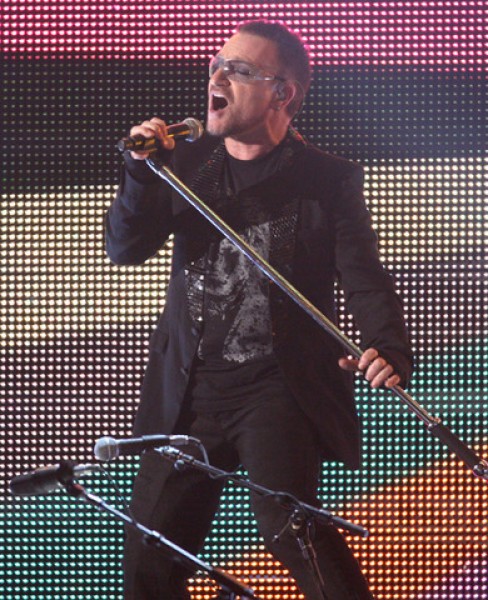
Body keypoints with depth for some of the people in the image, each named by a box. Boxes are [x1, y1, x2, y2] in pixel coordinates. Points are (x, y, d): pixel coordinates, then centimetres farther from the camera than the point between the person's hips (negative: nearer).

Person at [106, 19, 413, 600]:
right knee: (149, 550, 7)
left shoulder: (327, 180, 0)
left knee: (286, 520, -26)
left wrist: (388, 347, -26)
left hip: (279, 387, -4)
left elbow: (364, 279, -7)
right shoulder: (185, 164, 10)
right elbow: (124, 248, 4)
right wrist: (142, 172, -14)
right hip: (190, 389, 5)